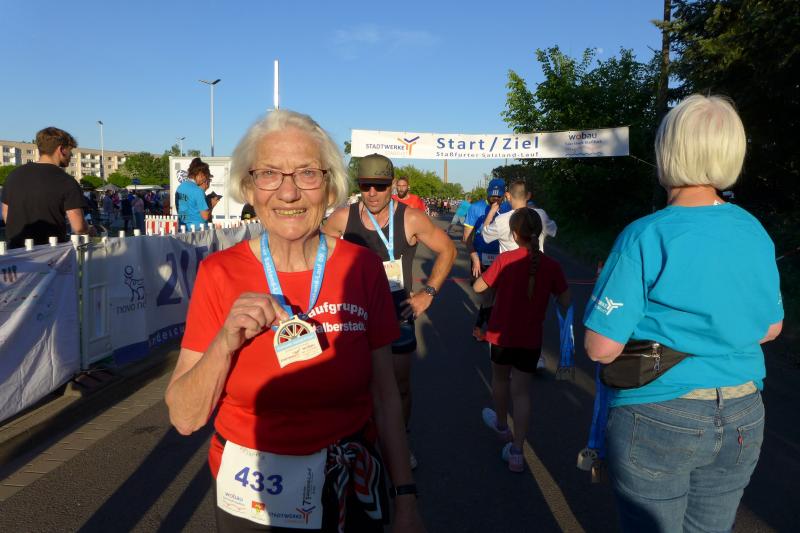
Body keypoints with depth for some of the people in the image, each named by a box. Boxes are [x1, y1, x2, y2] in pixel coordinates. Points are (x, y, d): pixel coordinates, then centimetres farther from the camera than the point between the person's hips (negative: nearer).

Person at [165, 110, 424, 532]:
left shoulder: (362, 268, -10)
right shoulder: (219, 273, -12)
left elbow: (384, 392, -2)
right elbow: (184, 418, -11)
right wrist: (225, 343, -27)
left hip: (351, 487, 1)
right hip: (249, 496, 0)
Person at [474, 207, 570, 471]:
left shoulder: (505, 259, -15)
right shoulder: (552, 266, -9)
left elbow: (478, 287, -8)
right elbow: (565, 303, -4)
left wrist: (492, 274, 9)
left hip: (501, 334, -1)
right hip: (530, 339, 1)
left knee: (500, 378, 23)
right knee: (522, 390, 7)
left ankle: (501, 424, 46)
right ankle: (516, 452, 5)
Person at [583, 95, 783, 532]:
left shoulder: (645, 237, -19)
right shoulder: (755, 233, -1)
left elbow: (601, 348, -19)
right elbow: (770, 328, 11)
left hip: (657, 420, -5)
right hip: (742, 422, 6)